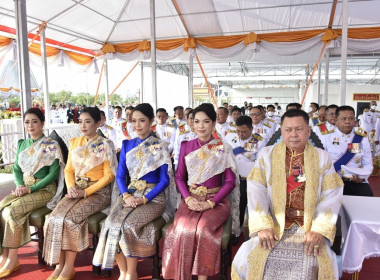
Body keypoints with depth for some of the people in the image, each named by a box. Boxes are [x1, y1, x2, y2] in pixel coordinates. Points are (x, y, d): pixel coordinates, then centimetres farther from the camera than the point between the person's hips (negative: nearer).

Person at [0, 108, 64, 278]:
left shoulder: (51, 146, -5)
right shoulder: (22, 144, 14)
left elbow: (53, 173, -11)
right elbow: (16, 169, 13)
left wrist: (30, 188, -17)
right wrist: (19, 186, -7)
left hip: (44, 189, -5)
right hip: (23, 188, 6)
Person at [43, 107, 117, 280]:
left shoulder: (105, 145, -3)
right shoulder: (74, 143, 14)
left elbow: (109, 175, -7)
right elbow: (69, 169, 15)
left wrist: (86, 192, -15)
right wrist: (71, 187, -5)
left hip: (98, 192, -5)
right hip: (76, 191, 5)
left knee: (69, 218, -27)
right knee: (54, 218, -21)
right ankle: (59, 265, -11)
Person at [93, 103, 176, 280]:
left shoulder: (160, 147, -2)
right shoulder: (127, 145, 11)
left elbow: (164, 180, -5)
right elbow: (120, 175, 9)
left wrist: (144, 199, -16)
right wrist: (126, 195, -9)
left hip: (153, 197, -4)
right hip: (130, 193, 4)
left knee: (127, 224, -28)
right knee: (111, 224, -23)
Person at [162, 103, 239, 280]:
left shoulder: (223, 149, 0)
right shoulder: (186, 146, 8)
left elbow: (230, 181, -2)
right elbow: (179, 177, 10)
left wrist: (210, 203, -13)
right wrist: (188, 199, -8)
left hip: (216, 201, -2)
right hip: (191, 200, 2)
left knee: (203, 228, -30)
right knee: (182, 229, -26)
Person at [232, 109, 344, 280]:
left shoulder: (322, 158, 7)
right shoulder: (267, 155, 5)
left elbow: (331, 196, -1)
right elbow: (256, 190, -5)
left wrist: (319, 230, -15)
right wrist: (262, 225, -17)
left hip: (309, 226, 0)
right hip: (273, 223, 0)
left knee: (310, 263, -24)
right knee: (250, 258, -19)